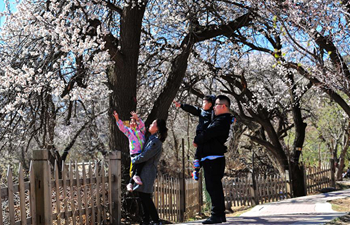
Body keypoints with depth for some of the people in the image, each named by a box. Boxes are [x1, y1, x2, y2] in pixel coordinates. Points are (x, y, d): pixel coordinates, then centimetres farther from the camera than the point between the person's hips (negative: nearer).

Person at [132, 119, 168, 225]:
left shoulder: (156, 141, -15)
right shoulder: (151, 139, 15)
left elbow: (144, 156, -18)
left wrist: (133, 160, -4)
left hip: (147, 171, -9)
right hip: (143, 171, 9)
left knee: (145, 196, -9)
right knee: (143, 196, 10)